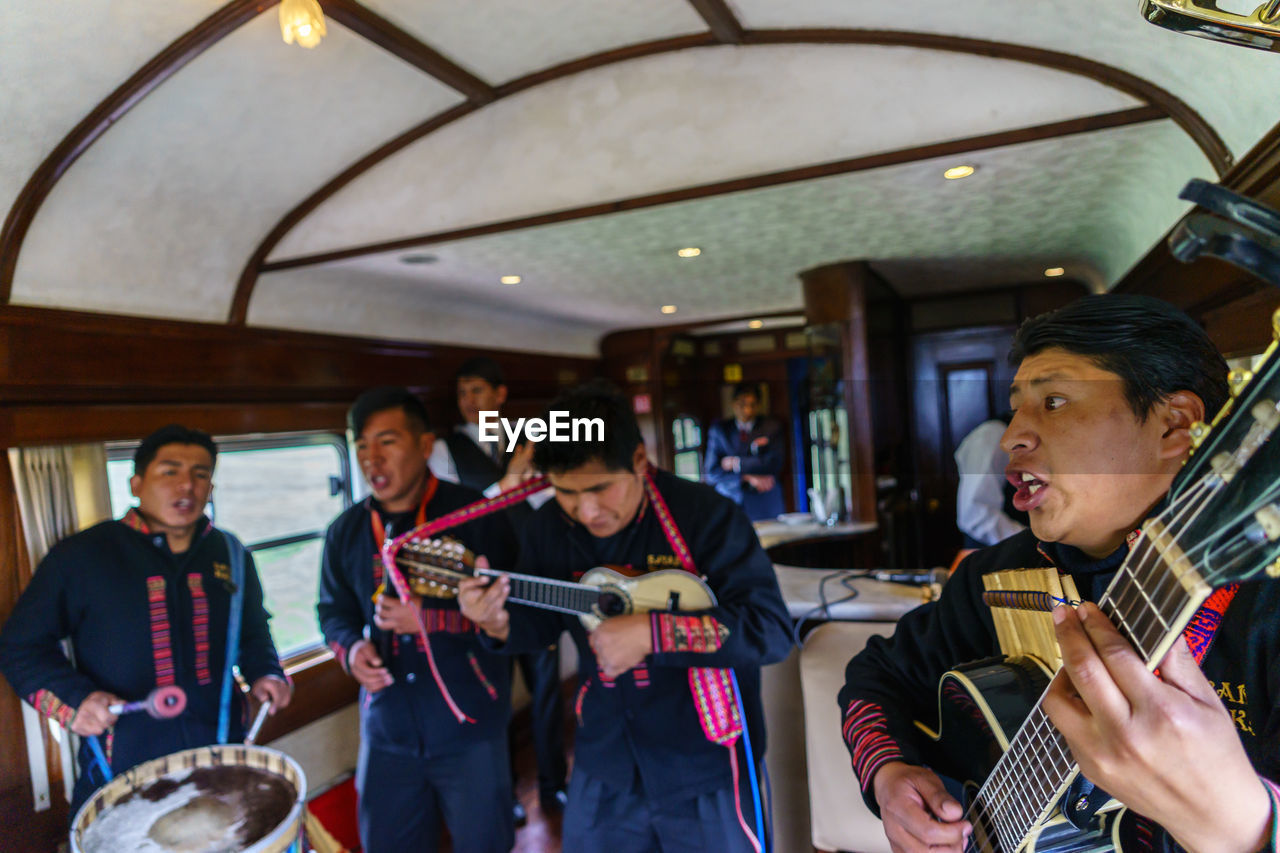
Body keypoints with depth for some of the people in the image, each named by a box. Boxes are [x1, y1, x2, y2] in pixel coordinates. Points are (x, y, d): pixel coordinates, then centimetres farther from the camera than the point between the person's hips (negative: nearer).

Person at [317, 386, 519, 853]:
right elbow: (334, 610, 15)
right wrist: (351, 648, -7)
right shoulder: (345, 532, 3)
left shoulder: (475, 514, -13)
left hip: (469, 729, -4)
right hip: (386, 732, 4)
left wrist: (429, 618, -23)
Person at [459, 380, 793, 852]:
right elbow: (542, 621, 8)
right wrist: (502, 624, -15)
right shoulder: (548, 528, -4)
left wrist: (653, 633, -31)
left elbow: (772, 629, -24)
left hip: (707, 768, -4)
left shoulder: (704, 514, -21)